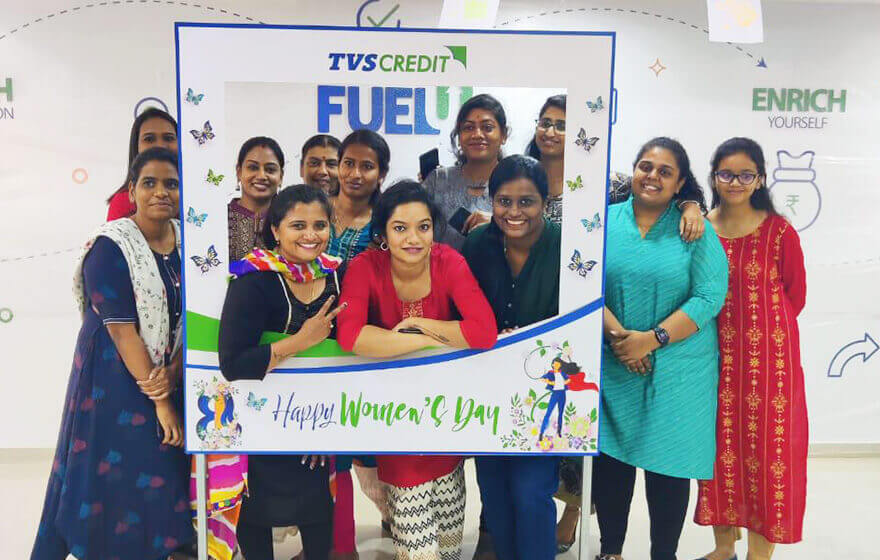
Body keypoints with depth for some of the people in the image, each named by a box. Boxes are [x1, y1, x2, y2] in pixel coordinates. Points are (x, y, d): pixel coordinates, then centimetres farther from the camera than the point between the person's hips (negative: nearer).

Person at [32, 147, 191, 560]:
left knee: (168, 472, 11)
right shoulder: (111, 246, -15)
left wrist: (173, 373, -15)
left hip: (168, 375, 5)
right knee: (117, 476, 2)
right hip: (114, 377, -5)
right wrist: (159, 401, -18)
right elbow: (121, 330, -18)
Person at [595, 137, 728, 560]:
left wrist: (652, 339, -17)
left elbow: (709, 297, -9)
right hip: (612, 367, 2)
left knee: (668, 464, 7)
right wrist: (617, 334, -17)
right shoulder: (604, 222, 4)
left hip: (677, 370, -1)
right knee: (610, 459, 10)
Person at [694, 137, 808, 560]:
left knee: (767, 446, 4)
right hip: (716, 354, 3)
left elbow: (795, 295, 2)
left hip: (769, 354, -3)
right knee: (721, 445, 12)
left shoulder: (779, 231, -6)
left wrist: (762, 325, -1)